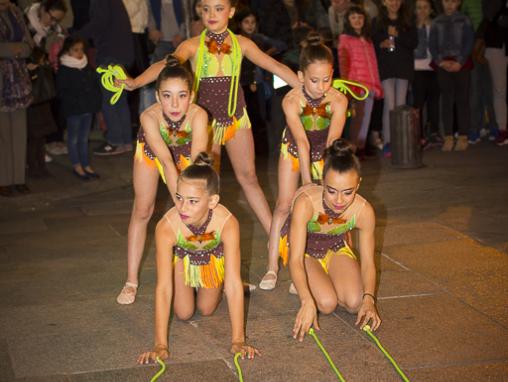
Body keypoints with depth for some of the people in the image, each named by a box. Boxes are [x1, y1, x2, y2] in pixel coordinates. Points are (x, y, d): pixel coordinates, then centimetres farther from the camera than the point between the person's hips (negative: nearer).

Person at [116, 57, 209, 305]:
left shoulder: (198, 115, -40)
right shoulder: (149, 116, -41)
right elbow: (166, 162, -49)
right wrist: (180, 202, -60)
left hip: (184, 150, 1)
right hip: (151, 150, 0)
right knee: (142, 211, 1)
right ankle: (131, 282, 9)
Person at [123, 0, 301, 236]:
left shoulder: (241, 44, 0)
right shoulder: (193, 45, -8)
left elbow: (275, 66, 0)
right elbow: (166, 65, -23)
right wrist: (135, 82, -41)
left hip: (237, 118, 2)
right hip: (206, 120, -2)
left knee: (248, 177, 7)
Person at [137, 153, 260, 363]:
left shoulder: (227, 223, -43)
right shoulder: (166, 227, -43)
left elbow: (234, 285, -40)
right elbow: (163, 288, -40)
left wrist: (238, 341, -41)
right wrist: (160, 345, -42)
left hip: (214, 259, 0)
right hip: (182, 259, 0)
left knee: (206, 310, 9)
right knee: (184, 313, 1)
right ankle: (190, 285, 31)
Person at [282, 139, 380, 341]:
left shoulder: (364, 211, -28)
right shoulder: (306, 202, -38)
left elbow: (367, 263, -17)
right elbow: (296, 260, -38)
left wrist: (369, 299, -35)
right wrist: (307, 301, -52)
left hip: (335, 248, 3)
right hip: (302, 249, -3)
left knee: (356, 303, -19)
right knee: (327, 303, -24)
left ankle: (324, 279, 13)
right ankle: (305, 283, 10)